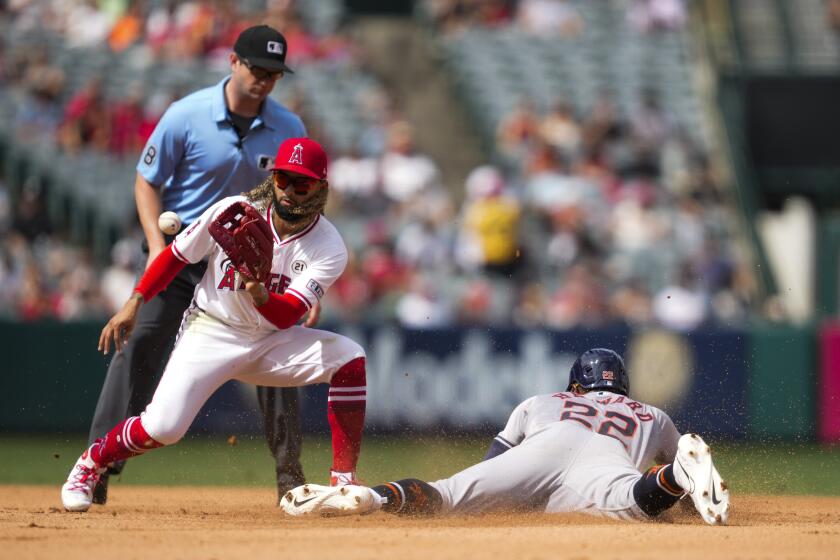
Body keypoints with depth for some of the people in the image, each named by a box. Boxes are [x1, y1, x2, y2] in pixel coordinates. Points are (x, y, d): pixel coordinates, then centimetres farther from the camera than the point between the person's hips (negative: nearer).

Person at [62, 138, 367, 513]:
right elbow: (177, 253, -1)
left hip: (272, 341, 1)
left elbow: (287, 316, -27)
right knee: (161, 428, -19)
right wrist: (134, 303, -5)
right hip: (210, 330, -1)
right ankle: (90, 463, 13)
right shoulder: (234, 211, -14)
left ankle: (343, 482, -19)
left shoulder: (329, 250, -16)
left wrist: (260, 295, -48)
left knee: (349, 358, -24)